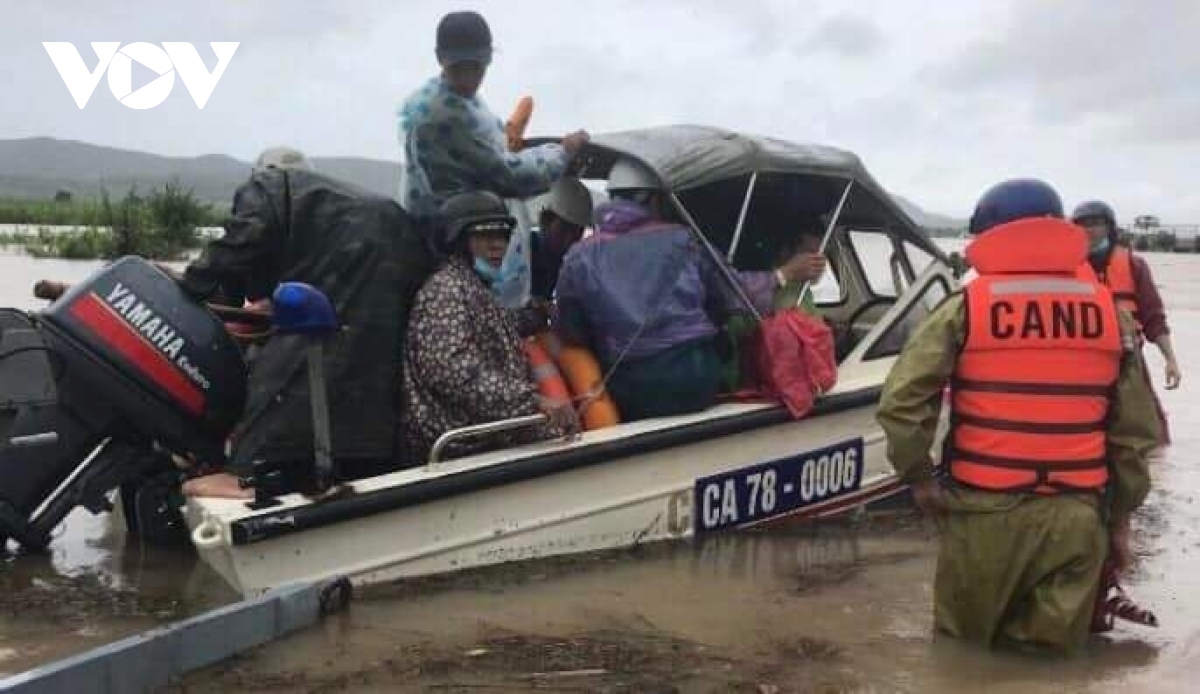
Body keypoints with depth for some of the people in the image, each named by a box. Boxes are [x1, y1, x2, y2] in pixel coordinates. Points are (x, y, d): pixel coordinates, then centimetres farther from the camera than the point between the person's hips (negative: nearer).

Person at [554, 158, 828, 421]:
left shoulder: (578, 257, 4)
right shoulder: (681, 240, 3)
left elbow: (571, 335, 6)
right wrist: (784, 274, 23)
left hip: (630, 397, 2)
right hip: (695, 378, -1)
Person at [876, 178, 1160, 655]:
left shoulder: (964, 309, -6)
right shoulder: (1111, 315, 4)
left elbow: (901, 400, -13)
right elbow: (1135, 430, 7)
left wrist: (917, 477, 0)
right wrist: (1120, 515, 16)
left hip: (985, 512, -2)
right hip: (1076, 517, 2)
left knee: (964, 644, 17)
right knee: (1051, 652, 16)